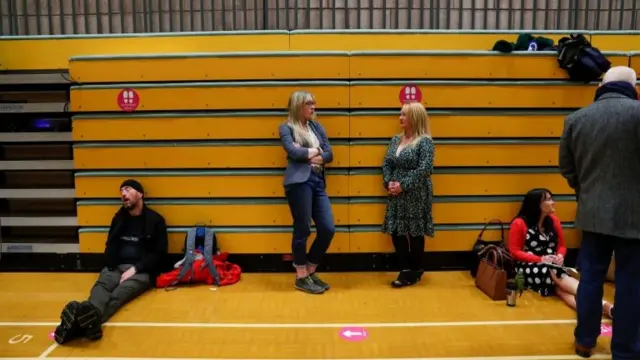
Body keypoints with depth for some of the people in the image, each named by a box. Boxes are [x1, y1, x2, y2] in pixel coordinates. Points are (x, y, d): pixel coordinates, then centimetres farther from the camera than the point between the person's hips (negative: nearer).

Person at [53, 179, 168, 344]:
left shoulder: (155, 220, 6)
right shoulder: (119, 218, 19)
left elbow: (159, 254, 1)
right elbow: (110, 246, 22)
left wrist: (135, 269, -13)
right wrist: (112, 267, -1)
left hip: (142, 271, -3)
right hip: (116, 267, 4)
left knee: (120, 292, -36)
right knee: (101, 285, -32)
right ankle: (87, 319, -65)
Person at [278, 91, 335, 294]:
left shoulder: (316, 126, 18)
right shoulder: (286, 128, 4)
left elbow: (329, 155, 8)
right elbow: (293, 152, -14)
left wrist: (305, 154, -6)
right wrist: (314, 151, 0)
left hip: (318, 181, 6)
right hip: (299, 181, -6)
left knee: (328, 229, 2)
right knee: (302, 230, -1)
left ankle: (310, 271, 21)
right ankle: (301, 277, 15)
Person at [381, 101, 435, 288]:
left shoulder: (425, 141, -10)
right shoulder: (396, 140, 11)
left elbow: (424, 170, -19)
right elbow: (386, 164, 9)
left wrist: (403, 185, -20)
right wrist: (388, 182, -8)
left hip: (416, 196, -6)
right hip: (396, 196, 6)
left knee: (415, 233, 5)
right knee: (396, 232, 8)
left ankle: (415, 272, 21)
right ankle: (405, 269, 21)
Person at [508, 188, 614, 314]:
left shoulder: (554, 220, 8)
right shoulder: (519, 223, -7)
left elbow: (562, 246, 15)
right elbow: (514, 252, -7)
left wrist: (560, 256, -10)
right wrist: (540, 259, -18)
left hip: (553, 266, 4)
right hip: (529, 268, -4)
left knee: (559, 288, -32)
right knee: (556, 274, -35)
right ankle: (603, 305, -49)